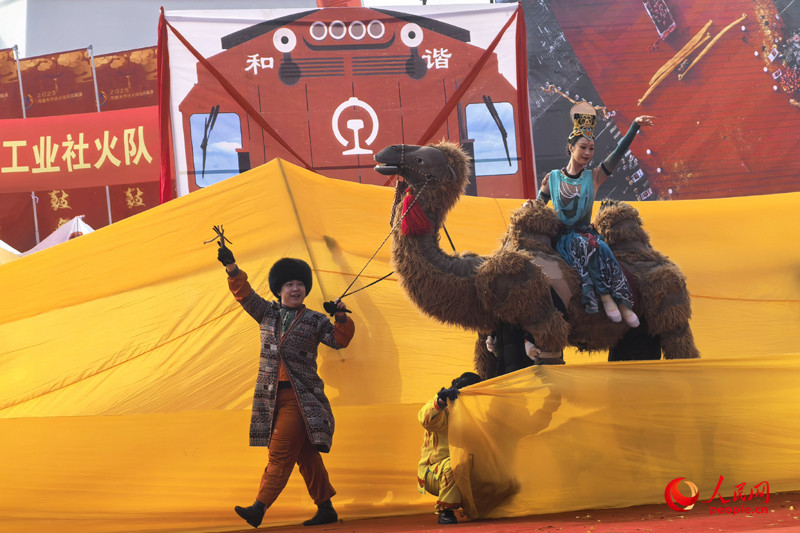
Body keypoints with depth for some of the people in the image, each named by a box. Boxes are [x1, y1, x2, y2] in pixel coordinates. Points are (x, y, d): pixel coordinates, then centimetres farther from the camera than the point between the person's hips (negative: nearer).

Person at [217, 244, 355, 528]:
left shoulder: (315, 321, 5)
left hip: (300, 397, -4)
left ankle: (259, 508, -15)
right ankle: (326, 508, 13)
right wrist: (231, 267, -2)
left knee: (280, 452, -11)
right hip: (271, 395, 4)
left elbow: (339, 340, 0)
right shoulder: (268, 313, 13)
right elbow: (244, 293, 10)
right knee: (305, 454, 7)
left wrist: (341, 318, -17)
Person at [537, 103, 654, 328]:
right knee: (585, 245, -35)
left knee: (600, 247, -33)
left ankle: (622, 302, -38)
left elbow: (618, 153, -1)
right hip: (563, 238, -1)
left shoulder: (594, 178, 8)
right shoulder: (552, 178, 7)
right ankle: (605, 296, -36)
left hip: (587, 233, 1)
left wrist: (635, 125, -9)